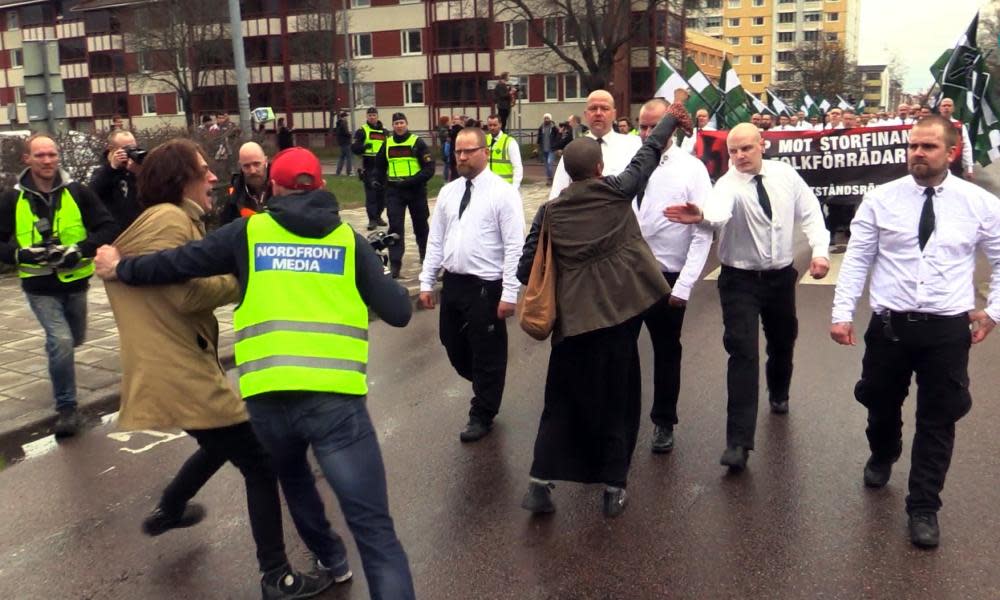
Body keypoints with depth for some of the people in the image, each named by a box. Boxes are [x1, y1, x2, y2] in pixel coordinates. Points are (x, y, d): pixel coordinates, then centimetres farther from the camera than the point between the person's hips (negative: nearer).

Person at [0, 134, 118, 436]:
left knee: (74, 339, 22)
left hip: (75, 281, 2)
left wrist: (81, 249, -22)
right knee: (61, 341, -17)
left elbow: (108, 228, -8)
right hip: (40, 287, -2)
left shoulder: (78, 192, -7)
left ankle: (54, 350, 60)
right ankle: (66, 407, 0)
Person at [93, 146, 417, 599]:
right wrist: (393, 286, 28)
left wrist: (120, 269, 28)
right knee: (373, 528, -2)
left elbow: (176, 264, 9)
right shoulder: (348, 239, 8)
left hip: (268, 397, 2)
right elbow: (398, 313, 6)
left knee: (292, 478, 34)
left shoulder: (249, 232, 9)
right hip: (335, 397, -2)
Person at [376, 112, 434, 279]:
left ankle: (426, 256, 34)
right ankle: (394, 264, -5)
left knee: (421, 226, 12)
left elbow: (429, 168, -10)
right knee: (395, 227, -5)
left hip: (416, 190, -2)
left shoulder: (417, 142, -5)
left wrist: (412, 181, -19)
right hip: (394, 191, 2)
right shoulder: (387, 144, 6)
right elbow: (380, 165, 22)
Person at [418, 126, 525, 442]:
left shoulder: (502, 192, -10)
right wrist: (426, 283, 8)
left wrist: (509, 293, -17)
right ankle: (484, 389, 45)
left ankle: (482, 415, 27)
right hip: (452, 283, 6)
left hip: (486, 286, -6)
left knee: (487, 353, 7)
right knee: (454, 346, 18)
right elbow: (435, 240, 12)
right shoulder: (447, 192, 9)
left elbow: (514, 246, -13)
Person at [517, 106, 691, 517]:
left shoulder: (549, 211, 0)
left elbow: (525, 269, 2)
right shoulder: (616, 191, -4)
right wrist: (672, 117, 26)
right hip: (618, 314, -1)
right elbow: (648, 154, 11)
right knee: (617, 401, 11)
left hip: (573, 318, 2)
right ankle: (614, 487, 19)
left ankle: (540, 482, 11)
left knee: (562, 402, 13)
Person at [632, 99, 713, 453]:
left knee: (666, 351, 14)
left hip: (667, 277, -2)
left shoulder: (691, 169, -8)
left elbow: (703, 232, -11)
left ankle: (663, 422, 33)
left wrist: (684, 285, -15)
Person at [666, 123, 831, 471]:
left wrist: (819, 250, -6)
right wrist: (702, 216, -64)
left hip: (781, 275, 4)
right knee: (743, 354, -14)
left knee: (782, 342, 22)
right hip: (741, 279, -4)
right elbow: (720, 209, -41)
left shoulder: (785, 174, -3)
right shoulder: (729, 184, -17)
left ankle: (778, 394, 56)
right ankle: (739, 441, -13)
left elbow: (809, 214, 6)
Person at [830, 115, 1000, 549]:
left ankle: (924, 508, 22)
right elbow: (856, 260, -2)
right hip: (889, 324, 1)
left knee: (937, 421, 6)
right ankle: (882, 456, 51)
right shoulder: (880, 199, -2)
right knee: (881, 404, 18)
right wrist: (842, 313, -7)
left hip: (948, 330, 0)